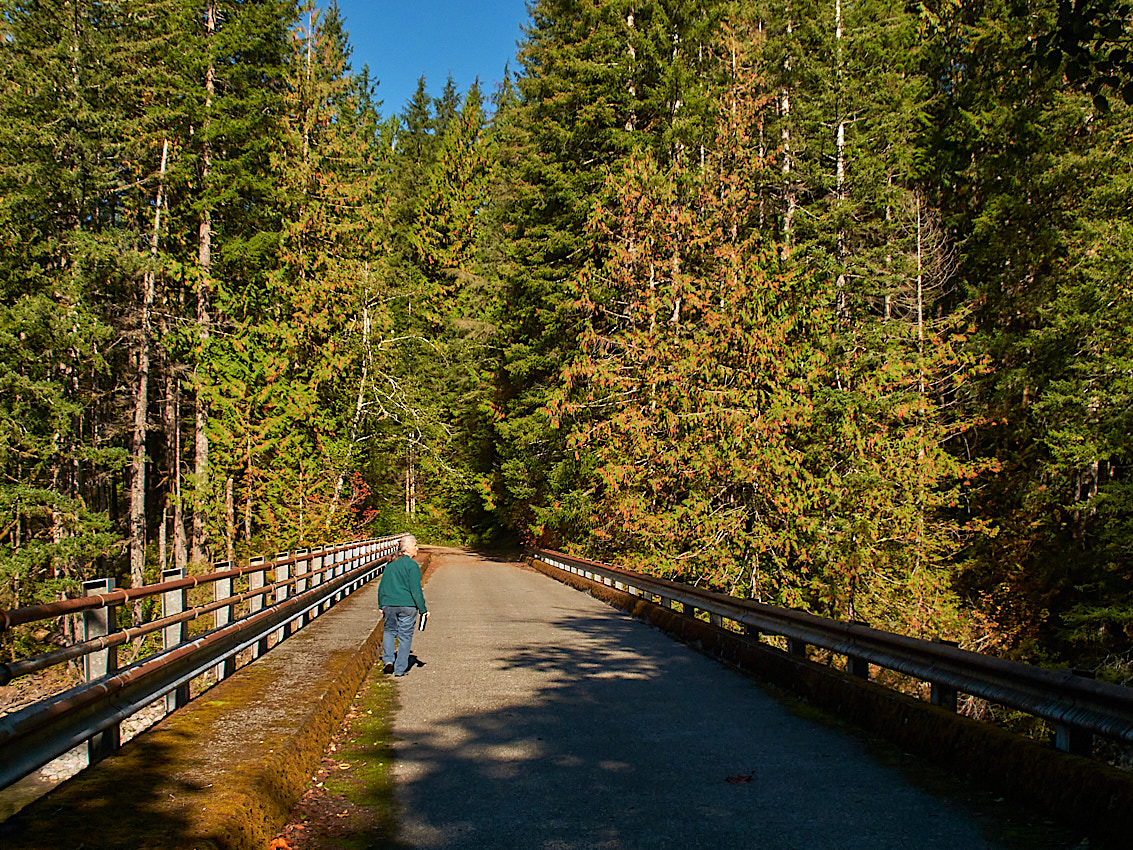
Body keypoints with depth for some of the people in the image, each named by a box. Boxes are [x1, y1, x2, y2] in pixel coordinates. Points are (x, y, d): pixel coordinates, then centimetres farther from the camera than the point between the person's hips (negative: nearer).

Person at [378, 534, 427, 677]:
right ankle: (400, 669, 8)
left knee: (389, 631, 23)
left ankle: (388, 659, 6)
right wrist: (423, 609, -7)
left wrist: (381, 606, 21)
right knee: (405, 636, 5)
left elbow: (382, 587, 13)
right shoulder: (412, 565, -9)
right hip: (407, 605, -5)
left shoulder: (390, 564, 9)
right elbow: (416, 590, -12)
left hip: (389, 604, 5)